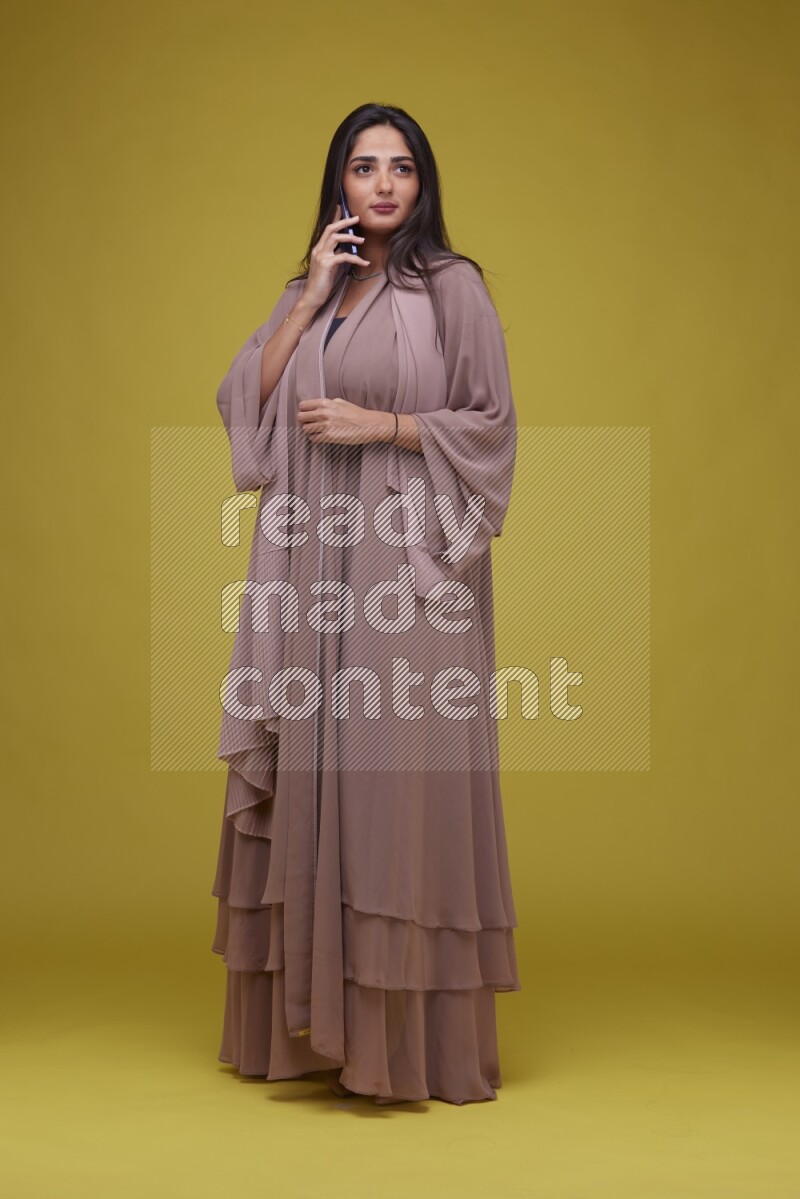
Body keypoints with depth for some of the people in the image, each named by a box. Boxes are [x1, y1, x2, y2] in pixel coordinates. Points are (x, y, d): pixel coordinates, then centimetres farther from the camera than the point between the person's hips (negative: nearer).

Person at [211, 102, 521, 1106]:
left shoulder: (453, 287, 0)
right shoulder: (312, 290, 16)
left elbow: (490, 424, -3)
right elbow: (246, 399, 6)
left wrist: (377, 424, -12)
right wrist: (310, 296, -1)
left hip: (408, 559, -5)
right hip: (313, 562, 5)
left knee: (401, 770, -5)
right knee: (312, 769, 5)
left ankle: (412, 1033, 4)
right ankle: (314, 1019, 15)